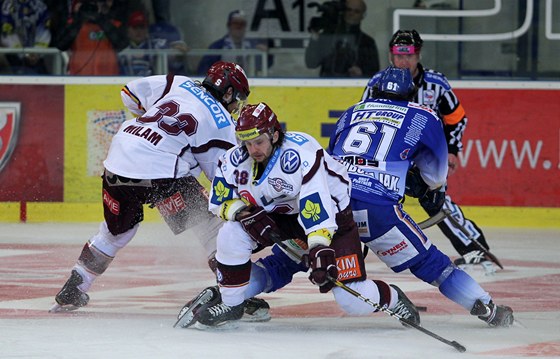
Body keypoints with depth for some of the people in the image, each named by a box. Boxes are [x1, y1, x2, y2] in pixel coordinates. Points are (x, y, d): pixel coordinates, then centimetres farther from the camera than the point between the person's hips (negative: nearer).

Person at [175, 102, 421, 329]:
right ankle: (229, 302, 0)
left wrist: (320, 247, -50)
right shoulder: (235, 160, -14)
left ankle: (391, 298, 22)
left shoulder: (300, 152, -33)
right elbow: (220, 202, -3)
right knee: (231, 233, -20)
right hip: (277, 217, 5)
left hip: (331, 212, -5)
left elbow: (316, 202, -40)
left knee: (355, 302, -13)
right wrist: (245, 212, -25)